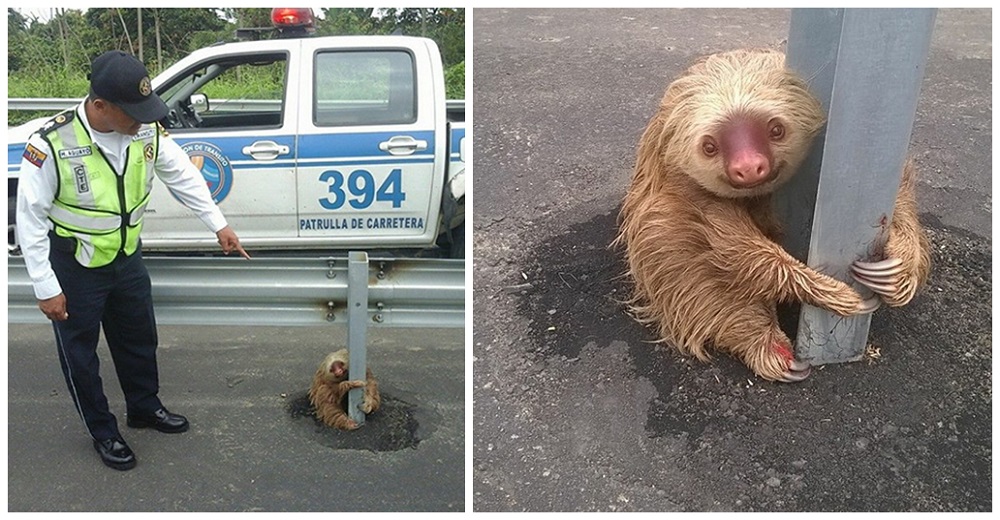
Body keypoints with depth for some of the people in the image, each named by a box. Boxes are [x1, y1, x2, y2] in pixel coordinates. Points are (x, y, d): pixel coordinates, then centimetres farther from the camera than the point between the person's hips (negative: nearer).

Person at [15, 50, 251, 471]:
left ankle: (145, 408, 45)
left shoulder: (146, 129, -14)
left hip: (127, 255, 5)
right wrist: (46, 288, -17)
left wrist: (218, 224, 4)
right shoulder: (51, 144, -27)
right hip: (74, 266, -5)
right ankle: (103, 432, 31)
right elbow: (30, 218, -19)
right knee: (79, 352, 11)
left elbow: (182, 175, 3)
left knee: (139, 337, 21)